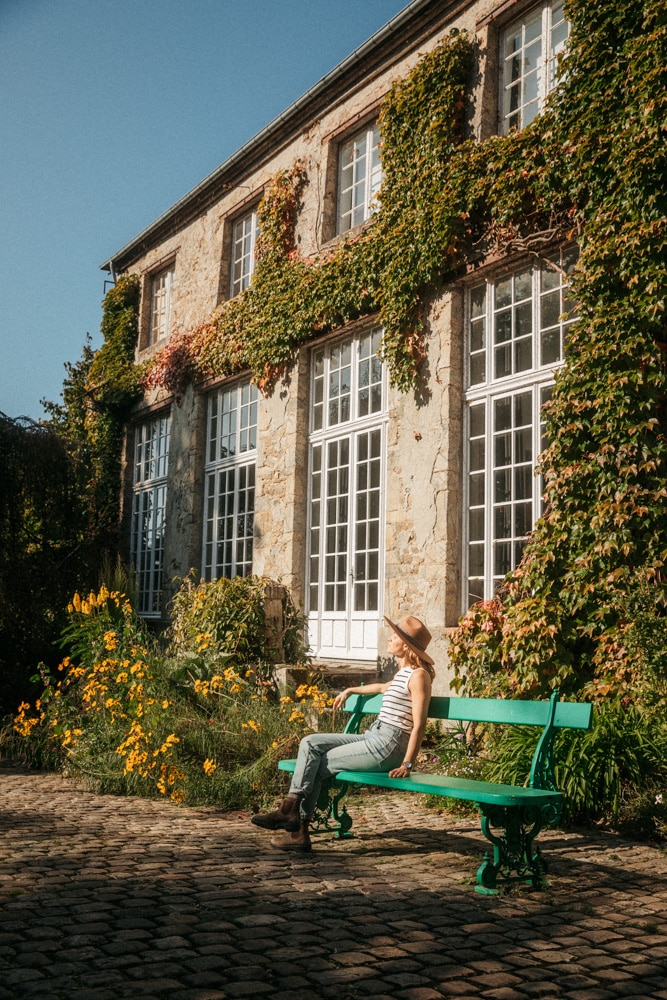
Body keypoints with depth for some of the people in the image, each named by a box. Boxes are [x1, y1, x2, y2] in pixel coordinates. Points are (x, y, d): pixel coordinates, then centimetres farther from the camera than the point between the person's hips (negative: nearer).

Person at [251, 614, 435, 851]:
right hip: (373, 737, 9)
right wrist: (350, 690, 50)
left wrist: (407, 764, -22)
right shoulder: (402, 673, 18)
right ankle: (291, 809, -11)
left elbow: (419, 724, -17)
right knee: (310, 743, -4)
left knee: (318, 766, -6)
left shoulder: (418, 675, -12)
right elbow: (383, 687, 41)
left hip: (388, 747, -9)